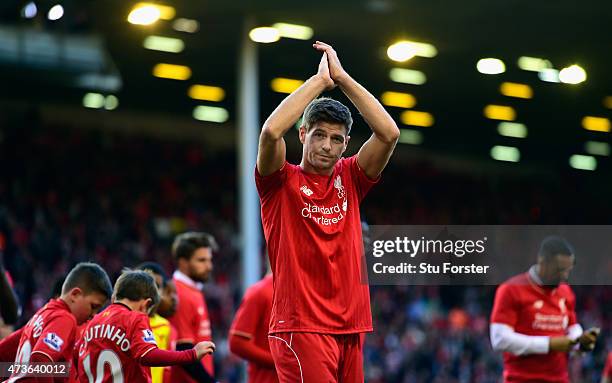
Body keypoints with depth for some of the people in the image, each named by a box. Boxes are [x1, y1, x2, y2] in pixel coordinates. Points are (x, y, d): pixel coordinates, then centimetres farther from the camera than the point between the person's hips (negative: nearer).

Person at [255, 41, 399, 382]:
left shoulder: (350, 180, 12)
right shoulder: (282, 182, 1)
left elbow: (389, 133, -1)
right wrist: (320, 79, -10)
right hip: (300, 325, -5)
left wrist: (342, 77, -2)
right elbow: (271, 132, -18)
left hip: (350, 327, 5)